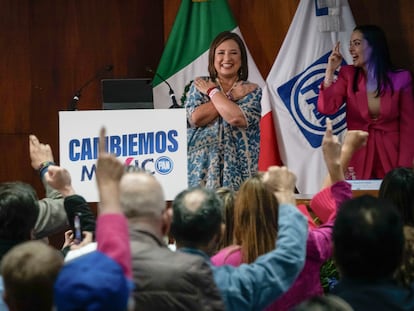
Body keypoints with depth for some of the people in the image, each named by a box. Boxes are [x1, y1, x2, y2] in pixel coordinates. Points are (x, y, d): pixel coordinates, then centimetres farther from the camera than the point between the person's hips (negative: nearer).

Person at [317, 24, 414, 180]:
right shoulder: (348, 75, 2)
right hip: (358, 159, 2)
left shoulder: (400, 79, -5)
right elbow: (326, 108, -9)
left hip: (391, 158, -1)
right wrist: (330, 70, -10)